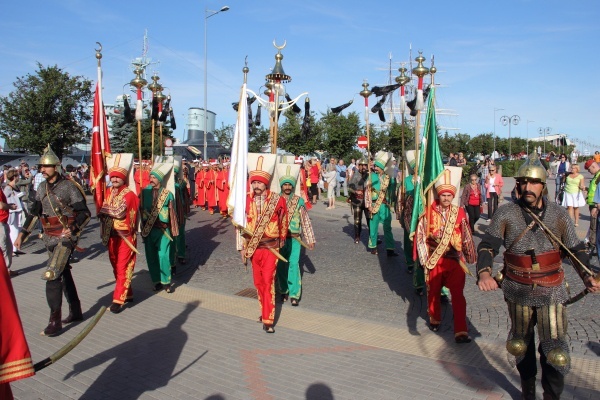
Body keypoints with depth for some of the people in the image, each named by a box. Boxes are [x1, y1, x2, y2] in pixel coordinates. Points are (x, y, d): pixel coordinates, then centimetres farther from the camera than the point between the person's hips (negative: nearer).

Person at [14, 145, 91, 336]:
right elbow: (34, 212, 14)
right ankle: (75, 311, 29)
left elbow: (85, 213, -15)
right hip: (49, 238, 7)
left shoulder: (69, 186, -13)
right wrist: (22, 233, 8)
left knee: (51, 276, -15)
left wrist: (72, 228, -30)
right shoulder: (42, 187, 8)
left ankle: (55, 321, -5)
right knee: (64, 274, 15)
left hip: (65, 238, -7)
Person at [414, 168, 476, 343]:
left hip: (455, 260, 0)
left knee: (458, 295, -3)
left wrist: (470, 257, 6)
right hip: (434, 260, 1)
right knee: (433, 291, 16)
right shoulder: (428, 212, -7)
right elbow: (421, 236, -3)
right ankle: (434, 319, 40)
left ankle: (461, 331, 3)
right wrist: (425, 258, -3)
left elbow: (466, 237, 3)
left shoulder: (459, 213, -4)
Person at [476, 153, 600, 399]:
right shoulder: (506, 214, -8)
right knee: (521, 344, 19)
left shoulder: (558, 215, -4)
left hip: (551, 293, 0)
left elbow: (576, 249, 1)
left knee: (555, 352, -1)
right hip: (518, 292, 1)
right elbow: (487, 246, -13)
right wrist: (484, 273, -30)